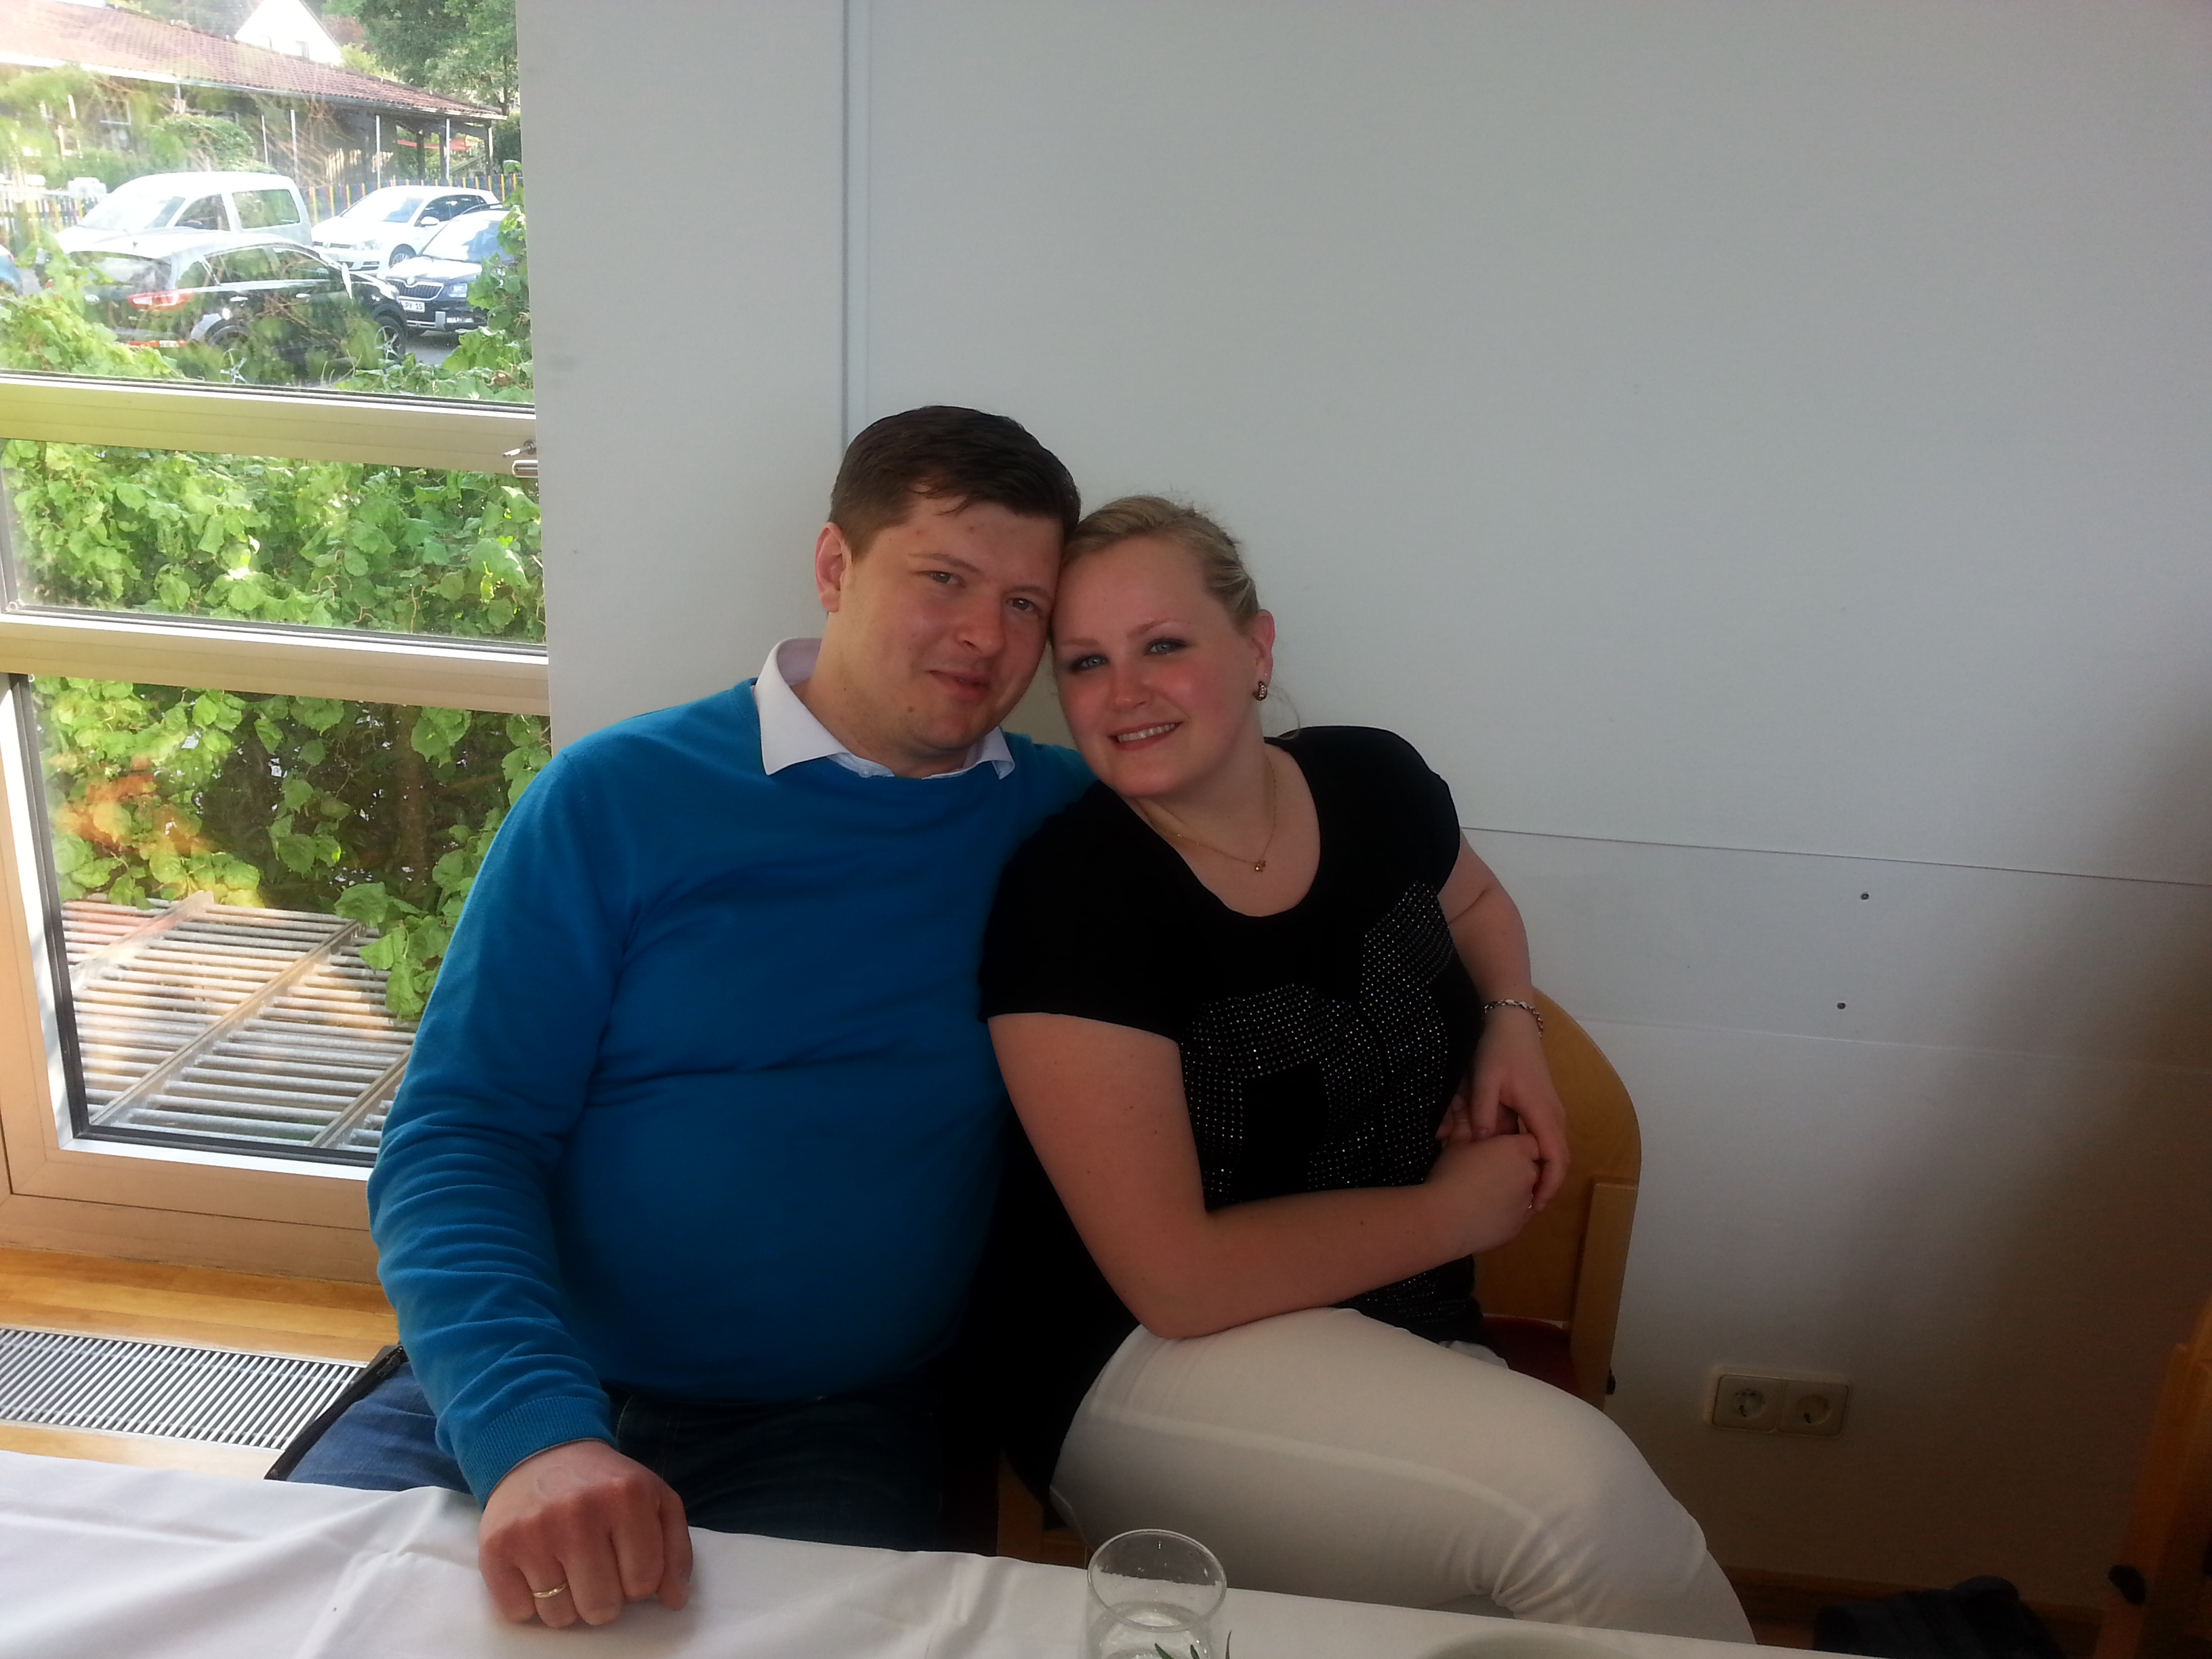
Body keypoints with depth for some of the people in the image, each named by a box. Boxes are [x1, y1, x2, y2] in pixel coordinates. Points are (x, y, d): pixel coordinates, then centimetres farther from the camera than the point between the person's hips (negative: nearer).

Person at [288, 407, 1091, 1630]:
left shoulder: (1063, 823, 6)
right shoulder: (615, 796, -1)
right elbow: (456, 1140, -7)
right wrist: (534, 1428, -23)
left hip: (831, 1432, 0)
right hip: (505, 1402, 0)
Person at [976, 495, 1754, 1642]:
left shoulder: (1375, 783, -2)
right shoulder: (1070, 898, -19)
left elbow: (1473, 900, 24)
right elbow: (1176, 1280, -20)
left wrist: (1511, 1026, 3)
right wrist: (1454, 1210, -11)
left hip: (1408, 1331, 5)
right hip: (1150, 1359, -5)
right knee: (1574, 1485, -26)